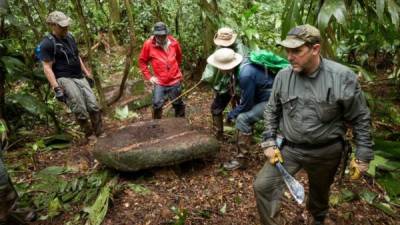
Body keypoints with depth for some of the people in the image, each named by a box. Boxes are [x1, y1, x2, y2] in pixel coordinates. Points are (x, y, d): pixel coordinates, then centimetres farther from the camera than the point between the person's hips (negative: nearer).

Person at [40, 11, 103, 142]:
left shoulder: (70, 37, 13)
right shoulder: (47, 43, -10)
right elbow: (47, 68, -13)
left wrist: (87, 74, 21)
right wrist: (56, 88, -20)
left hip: (80, 77, 7)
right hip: (64, 79, -7)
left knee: (93, 106, 1)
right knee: (80, 111, -11)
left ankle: (100, 133, 13)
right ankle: (89, 135, 7)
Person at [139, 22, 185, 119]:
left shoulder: (174, 42, -7)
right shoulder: (148, 44, -13)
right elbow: (142, 61, -1)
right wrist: (149, 76, -5)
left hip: (175, 81, 2)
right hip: (159, 83, -2)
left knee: (178, 104, 17)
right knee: (157, 105, -5)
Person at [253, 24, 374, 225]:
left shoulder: (343, 77, -17)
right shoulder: (283, 76, -8)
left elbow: (360, 118, -7)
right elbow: (272, 111, 3)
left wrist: (363, 155, -5)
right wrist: (269, 143, -3)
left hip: (326, 152, -1)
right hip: (289, 148, 2)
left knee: (319, 192, 23)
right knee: (262, 186, -9)